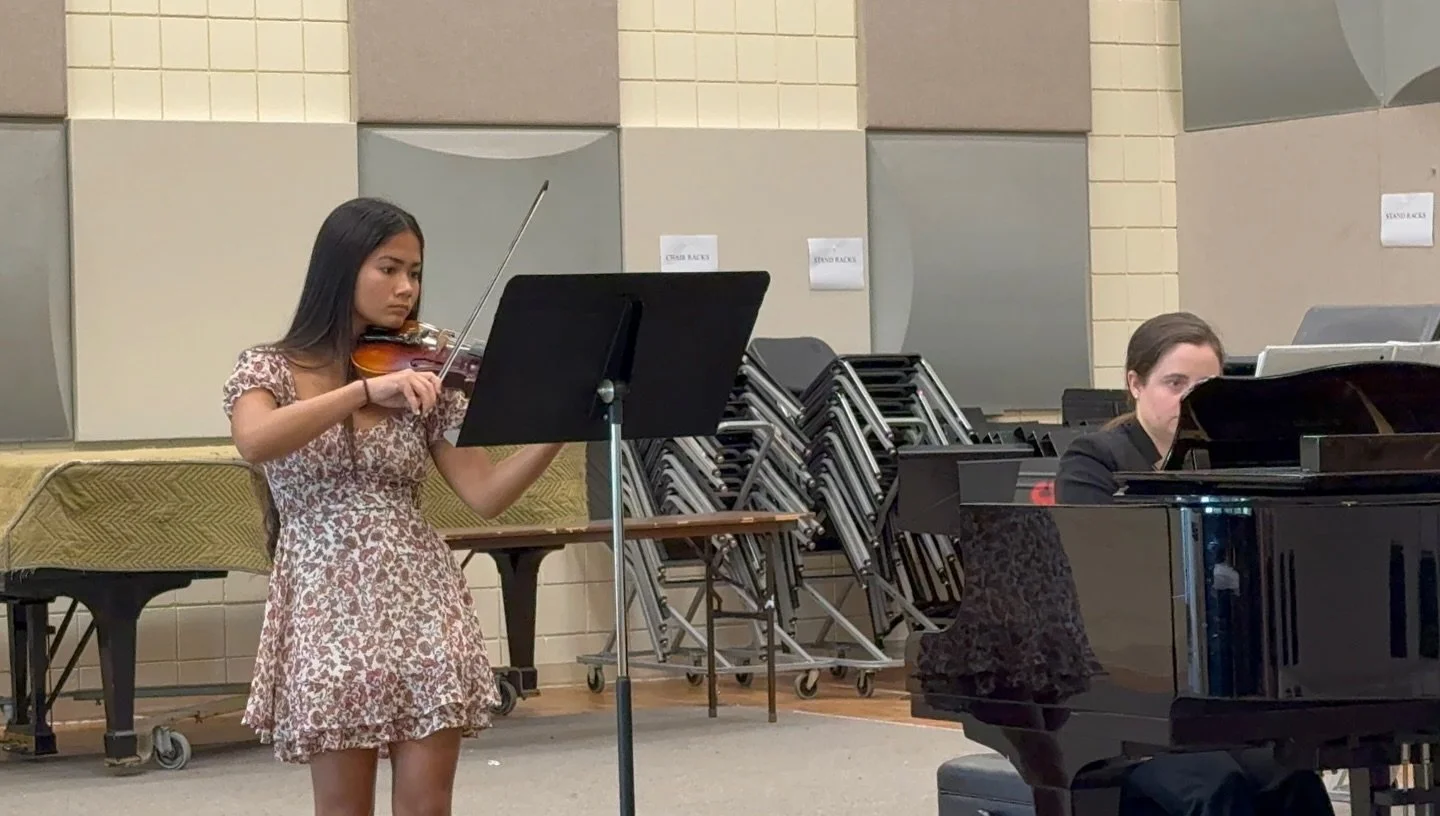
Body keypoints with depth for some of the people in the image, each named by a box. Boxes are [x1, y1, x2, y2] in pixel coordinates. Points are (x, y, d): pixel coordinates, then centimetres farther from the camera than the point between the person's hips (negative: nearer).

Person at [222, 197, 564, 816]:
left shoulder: (425, 377, 7)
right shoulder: (270, 370, 0)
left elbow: (485, 495, -2)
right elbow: (254, 443, -23)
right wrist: (366, 389, -29)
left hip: (424, 604, 2)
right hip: (329, 608, -2)